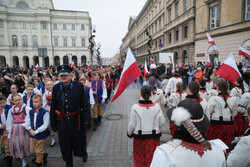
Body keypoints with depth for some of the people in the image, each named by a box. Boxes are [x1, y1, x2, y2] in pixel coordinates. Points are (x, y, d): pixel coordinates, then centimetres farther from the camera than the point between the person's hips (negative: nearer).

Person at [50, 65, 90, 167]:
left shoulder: (79, 86, -11)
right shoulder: (56, 88, -2)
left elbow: (85, 104, -7)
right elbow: (53, 107, 4)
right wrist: (53, 123, 6)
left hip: (76, 120, -2)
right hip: (62, 122, 2)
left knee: (79, 141, 18)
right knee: (65, 146, 15)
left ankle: (84, 154, 53)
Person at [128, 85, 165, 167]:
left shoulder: (135, 108, -17)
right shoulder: (156, 106, -12)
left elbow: (132, 125, -10)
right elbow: (162, 122, -6)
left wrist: (129, 133, 9)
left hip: (139, 137, -1)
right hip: (154, 137, 2)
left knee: (140, 158, 19)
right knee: (152, 157, 20)